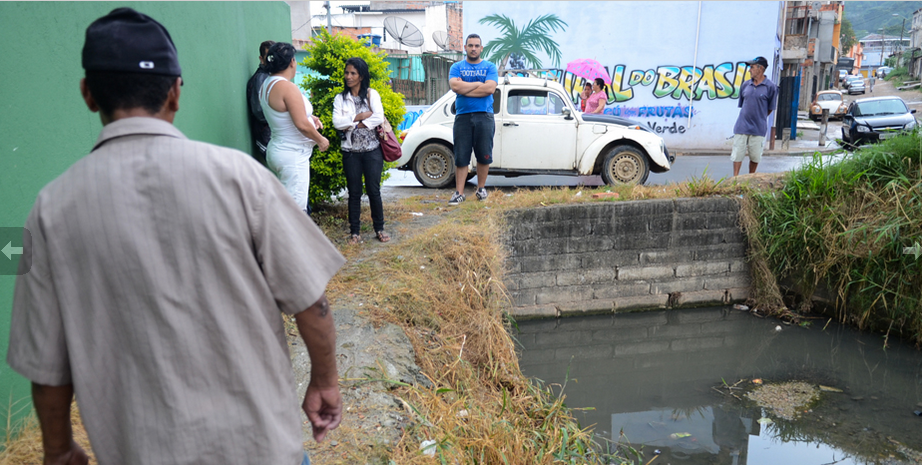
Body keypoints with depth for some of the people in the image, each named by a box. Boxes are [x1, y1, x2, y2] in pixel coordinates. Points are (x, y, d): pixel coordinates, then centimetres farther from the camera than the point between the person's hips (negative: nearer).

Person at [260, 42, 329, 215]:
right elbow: (302, 125, -22)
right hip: (292, 156, -10)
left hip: (277, 150, 10)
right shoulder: (287, 87, -20)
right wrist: (321, 140, -6)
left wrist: (310, 117, 12)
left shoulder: (266, 85, 9)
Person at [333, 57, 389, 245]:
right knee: (354, 193, 6)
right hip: (351, 152, 1)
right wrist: (360, 116, -12)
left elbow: (379, 118, -12)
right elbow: (337, 122, -8)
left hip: (372, 150, -1)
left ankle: (379, 229, 16)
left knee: (374, 191, 3)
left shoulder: (371, 94, 3)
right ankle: (355, 231, 15)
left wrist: (352, 124, -11)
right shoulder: (340, 98, 7)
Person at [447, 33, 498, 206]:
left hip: (484, 116, 0)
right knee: (461, 157, -1)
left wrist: (465, 88, -7)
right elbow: (455, 86, -9)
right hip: (462, 116, 0)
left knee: (484, 155, 3)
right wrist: (478, 84, -5)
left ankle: (481, 188, 20)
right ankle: (459, 193, 4)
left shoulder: (490, 67, 8)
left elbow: (490, 88, -10)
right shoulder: (457, 67, 10)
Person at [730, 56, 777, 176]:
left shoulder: (770, 87, -3)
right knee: (737, 154, 1)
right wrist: (747, 117, 14)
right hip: (742, 126, 2)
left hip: (758, 128, -2)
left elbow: (770, 108, 4)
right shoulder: (745, 85, 6)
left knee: (755, 156, 7)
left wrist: (759, 118, 9)